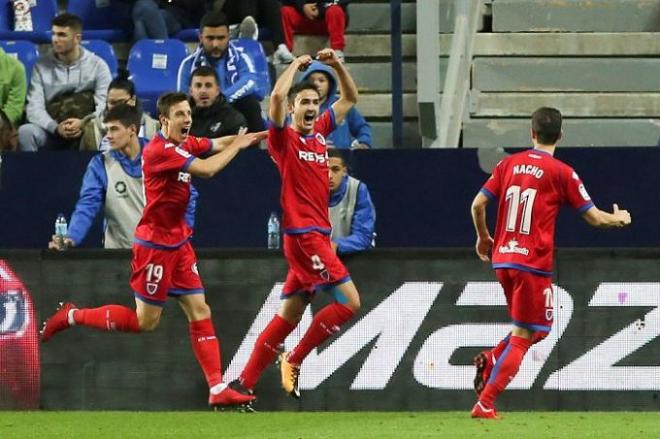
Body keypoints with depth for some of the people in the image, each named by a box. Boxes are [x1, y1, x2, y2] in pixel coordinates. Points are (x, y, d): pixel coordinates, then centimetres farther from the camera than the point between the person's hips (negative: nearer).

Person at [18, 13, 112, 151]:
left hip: (86, 131, -1)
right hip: (51, 132, 2)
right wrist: (56, 128, -21)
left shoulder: (97, 65, 4)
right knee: (25, 132, -31)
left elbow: (105, 106, -4)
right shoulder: (42, 66, 8)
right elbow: (34, 108, -1)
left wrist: (84, 124, -24)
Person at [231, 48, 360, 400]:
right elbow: (276, 97, -22)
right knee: (349, 301, -14)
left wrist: (336, 65, 9)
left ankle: (245, 382, 11)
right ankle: (295, 359, -4)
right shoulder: (284, 139, -5)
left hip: (316, 236, 8)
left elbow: (350, 98, 25)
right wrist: (296, 65, -9)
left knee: (289, 315, 8)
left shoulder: (319, 133, 14)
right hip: (303, 235, -8)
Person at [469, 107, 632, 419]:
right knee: (523, 335, 0)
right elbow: (595, 218, -2)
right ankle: (485, 404, -8)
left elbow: (478, 204, 6)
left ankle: (492, 359, 0)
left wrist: (483, 238, 24)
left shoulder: (509, 164, 6)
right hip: (533, 264, -6)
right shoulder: (561, 173, -6)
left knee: (536, 328, 22)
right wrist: (620, 219, 20)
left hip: (502, 259, 6)